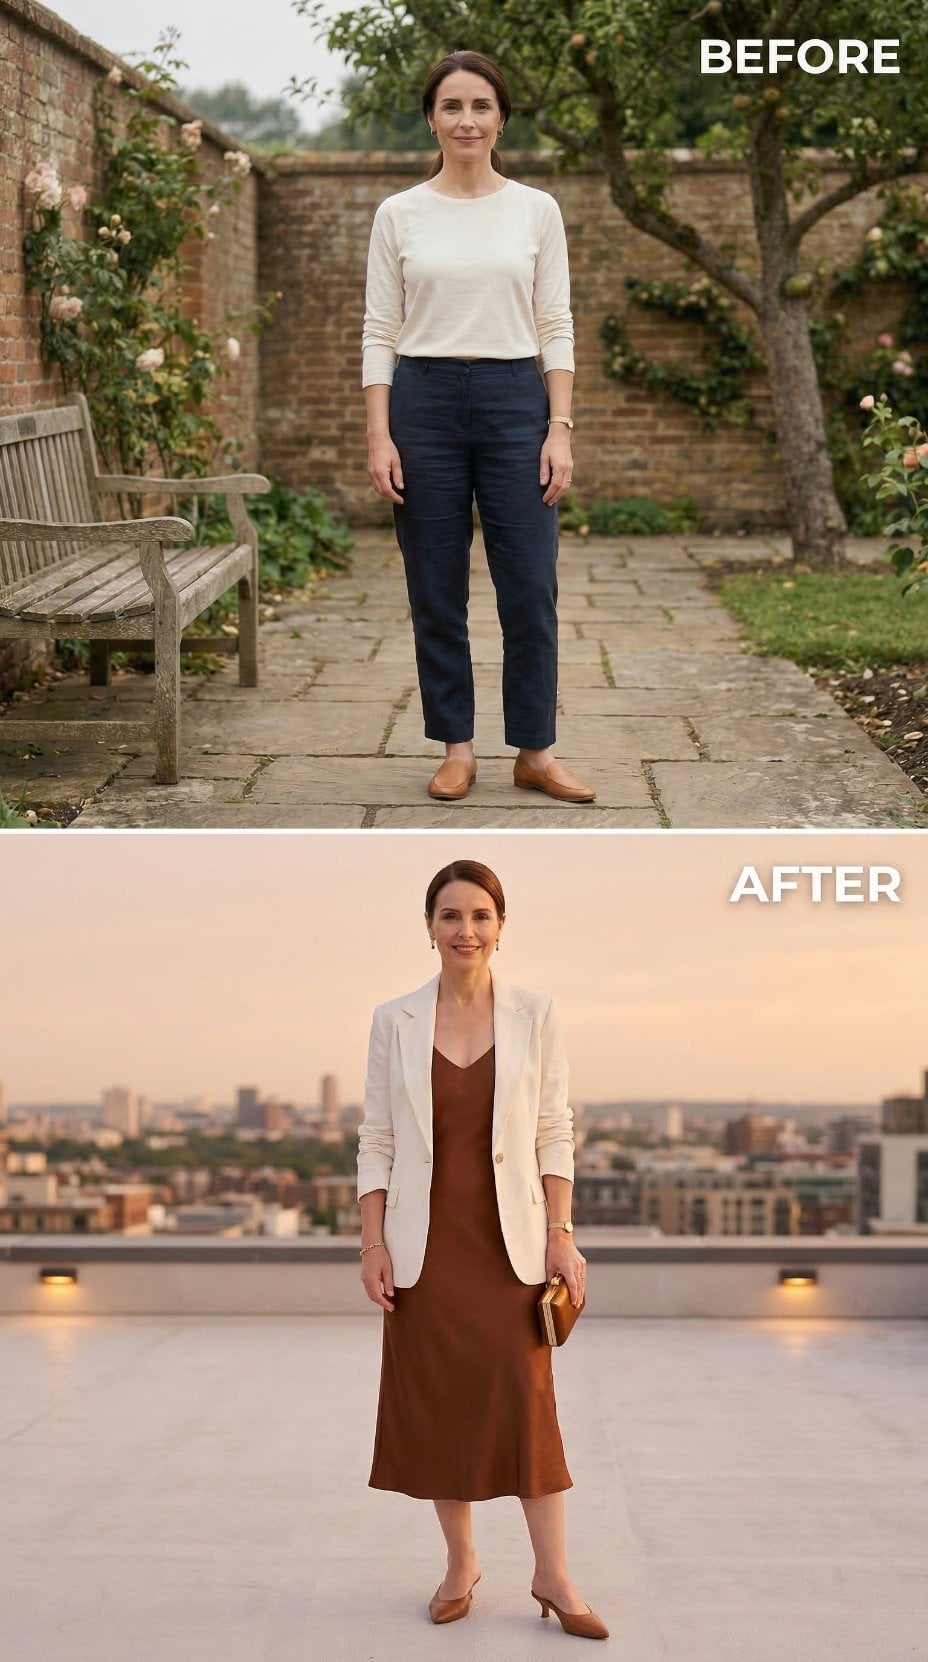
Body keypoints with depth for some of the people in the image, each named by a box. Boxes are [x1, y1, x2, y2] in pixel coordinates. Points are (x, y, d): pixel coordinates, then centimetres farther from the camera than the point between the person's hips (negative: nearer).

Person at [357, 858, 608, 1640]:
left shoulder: (535, 1014, -1)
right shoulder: (394, 1020, 0)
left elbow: (555, 1133, 1)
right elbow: (377, 1138, 2)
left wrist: (561, 1235, -4)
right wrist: (372, 1243, -3)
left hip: (509, 1239, -1)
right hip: (425, 1242, 1)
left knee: (527, 1401, -3)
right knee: (435, 1403, 6)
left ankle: (553, 1574, 7)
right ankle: (461, 1561, 21)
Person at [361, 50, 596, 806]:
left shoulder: (537, 210, 3)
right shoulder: (399, 214, 2)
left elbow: (556, 327, 2)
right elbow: (380, 332, 2)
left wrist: (560, 428, -6)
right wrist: (378, 437, -6)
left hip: (515, 402, 0)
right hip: (424, 402, 0)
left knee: (530, 587, -1)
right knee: (436, 590, 4)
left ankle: (536, 750, 11)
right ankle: (457, 746, 16)